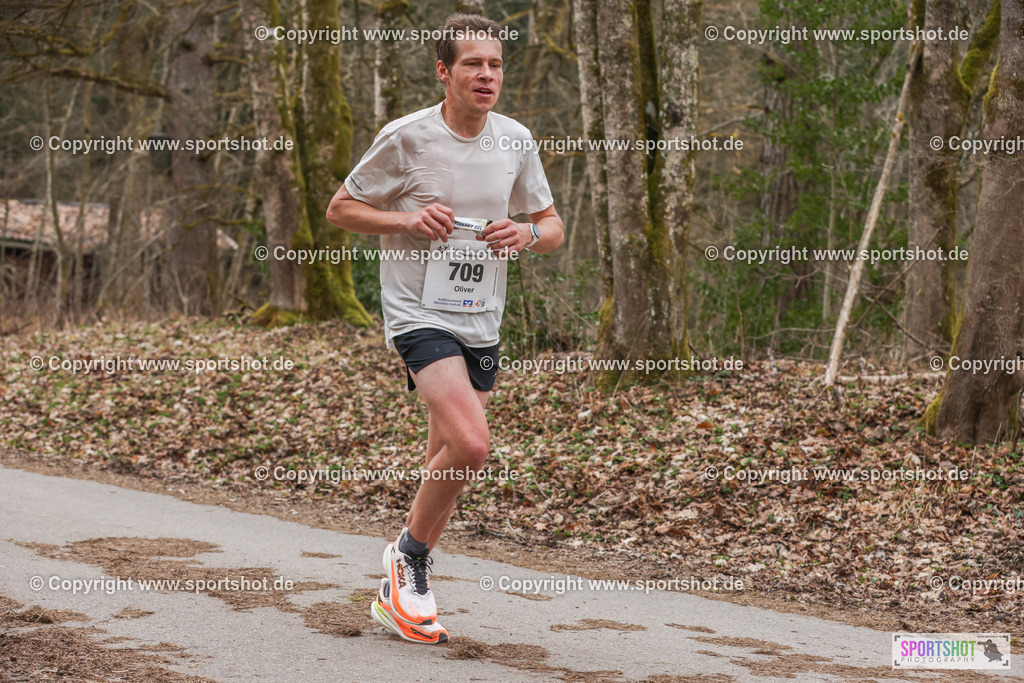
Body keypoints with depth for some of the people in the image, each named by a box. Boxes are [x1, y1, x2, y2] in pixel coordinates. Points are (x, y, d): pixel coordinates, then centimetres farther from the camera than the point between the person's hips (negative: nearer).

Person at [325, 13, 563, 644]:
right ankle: (409, 552, 2)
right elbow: (341, 208, 0)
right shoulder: (406, 137, -9)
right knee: (471, 445, -23)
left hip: (481, 322, 6)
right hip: (419, 313, -5)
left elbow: (554, 228, 14)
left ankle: (400, 593, 27)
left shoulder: (516, 140, 5)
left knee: (449, 464, 9)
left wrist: (526, 233, -10)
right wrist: (409, 220, -16)